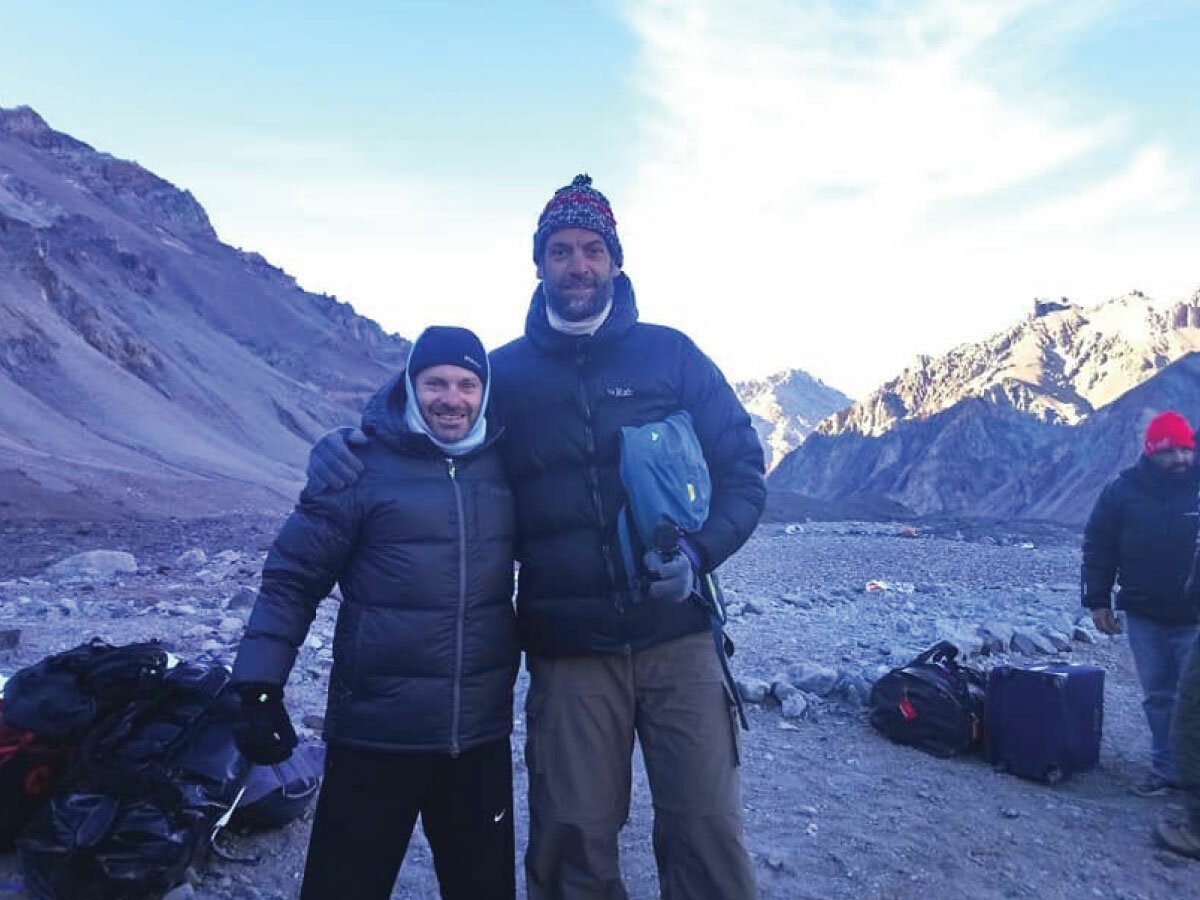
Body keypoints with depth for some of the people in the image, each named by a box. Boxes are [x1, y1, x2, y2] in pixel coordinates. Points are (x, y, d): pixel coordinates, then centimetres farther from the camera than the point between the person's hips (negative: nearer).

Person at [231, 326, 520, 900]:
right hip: (376, 732, -3)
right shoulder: (363, 464, -8)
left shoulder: (504, 466, 3)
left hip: (481, 733, 4)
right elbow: (293, 576, -6)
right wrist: (261, 687, -9)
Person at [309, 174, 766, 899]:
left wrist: (699, 553, -11)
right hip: (567, 652, 1)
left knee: (706, 832, 3)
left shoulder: (670, 354, 5)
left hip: (677, 636, 0)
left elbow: (743, 471, 6)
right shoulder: (503, 372, 8)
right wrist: (344, 448, -3)